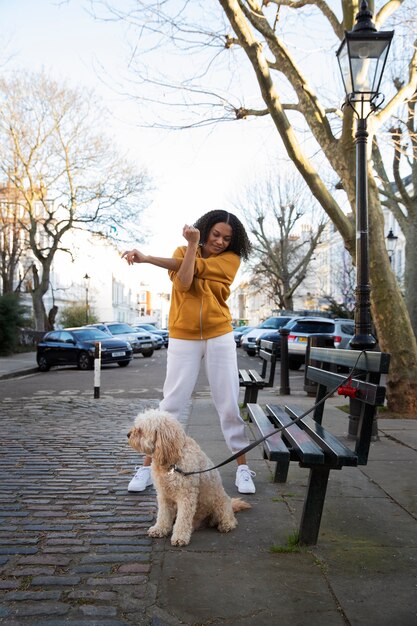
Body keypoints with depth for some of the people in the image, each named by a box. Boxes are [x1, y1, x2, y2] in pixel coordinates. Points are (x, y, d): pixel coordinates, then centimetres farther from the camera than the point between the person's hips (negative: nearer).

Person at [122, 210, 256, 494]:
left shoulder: (231, 258, 1)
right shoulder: (183, 251, 6)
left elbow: (197, 266, -14)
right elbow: (184, 282, -15)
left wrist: (148, 258, -15)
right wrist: (193, 244, -17)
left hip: (220, 336, 0)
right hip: (183, 338, 0)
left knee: (229, 404, 2)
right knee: (171, 403, 0)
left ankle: (243, 466, 15)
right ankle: (148, 466, 12)